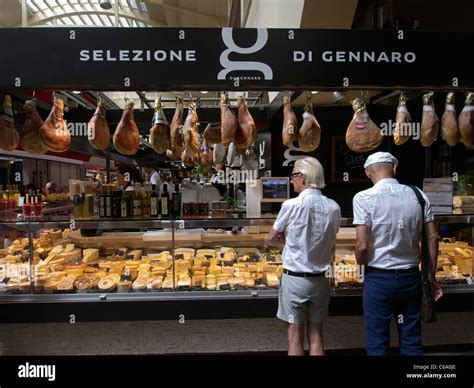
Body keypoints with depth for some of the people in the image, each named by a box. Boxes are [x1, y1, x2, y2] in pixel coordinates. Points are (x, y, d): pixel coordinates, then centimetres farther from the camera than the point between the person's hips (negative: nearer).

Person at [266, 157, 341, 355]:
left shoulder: (291, 205, -16)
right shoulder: (333, 208, -4)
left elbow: (271, 240, -3)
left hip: (295, 279, -4)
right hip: (321, 280, 4)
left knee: (295, 337, 8)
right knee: (316, 335, 16)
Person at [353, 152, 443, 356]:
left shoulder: (364, 198, -13)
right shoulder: (417, 195, 0)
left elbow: (362, 245, -17)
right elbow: (432, 237, 2)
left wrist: (361, 264, 4)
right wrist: (431, 276, 12)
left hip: (379, 278, -4)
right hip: (411, 277, 4)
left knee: (378, 344, 10)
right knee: (412, 342, 18)